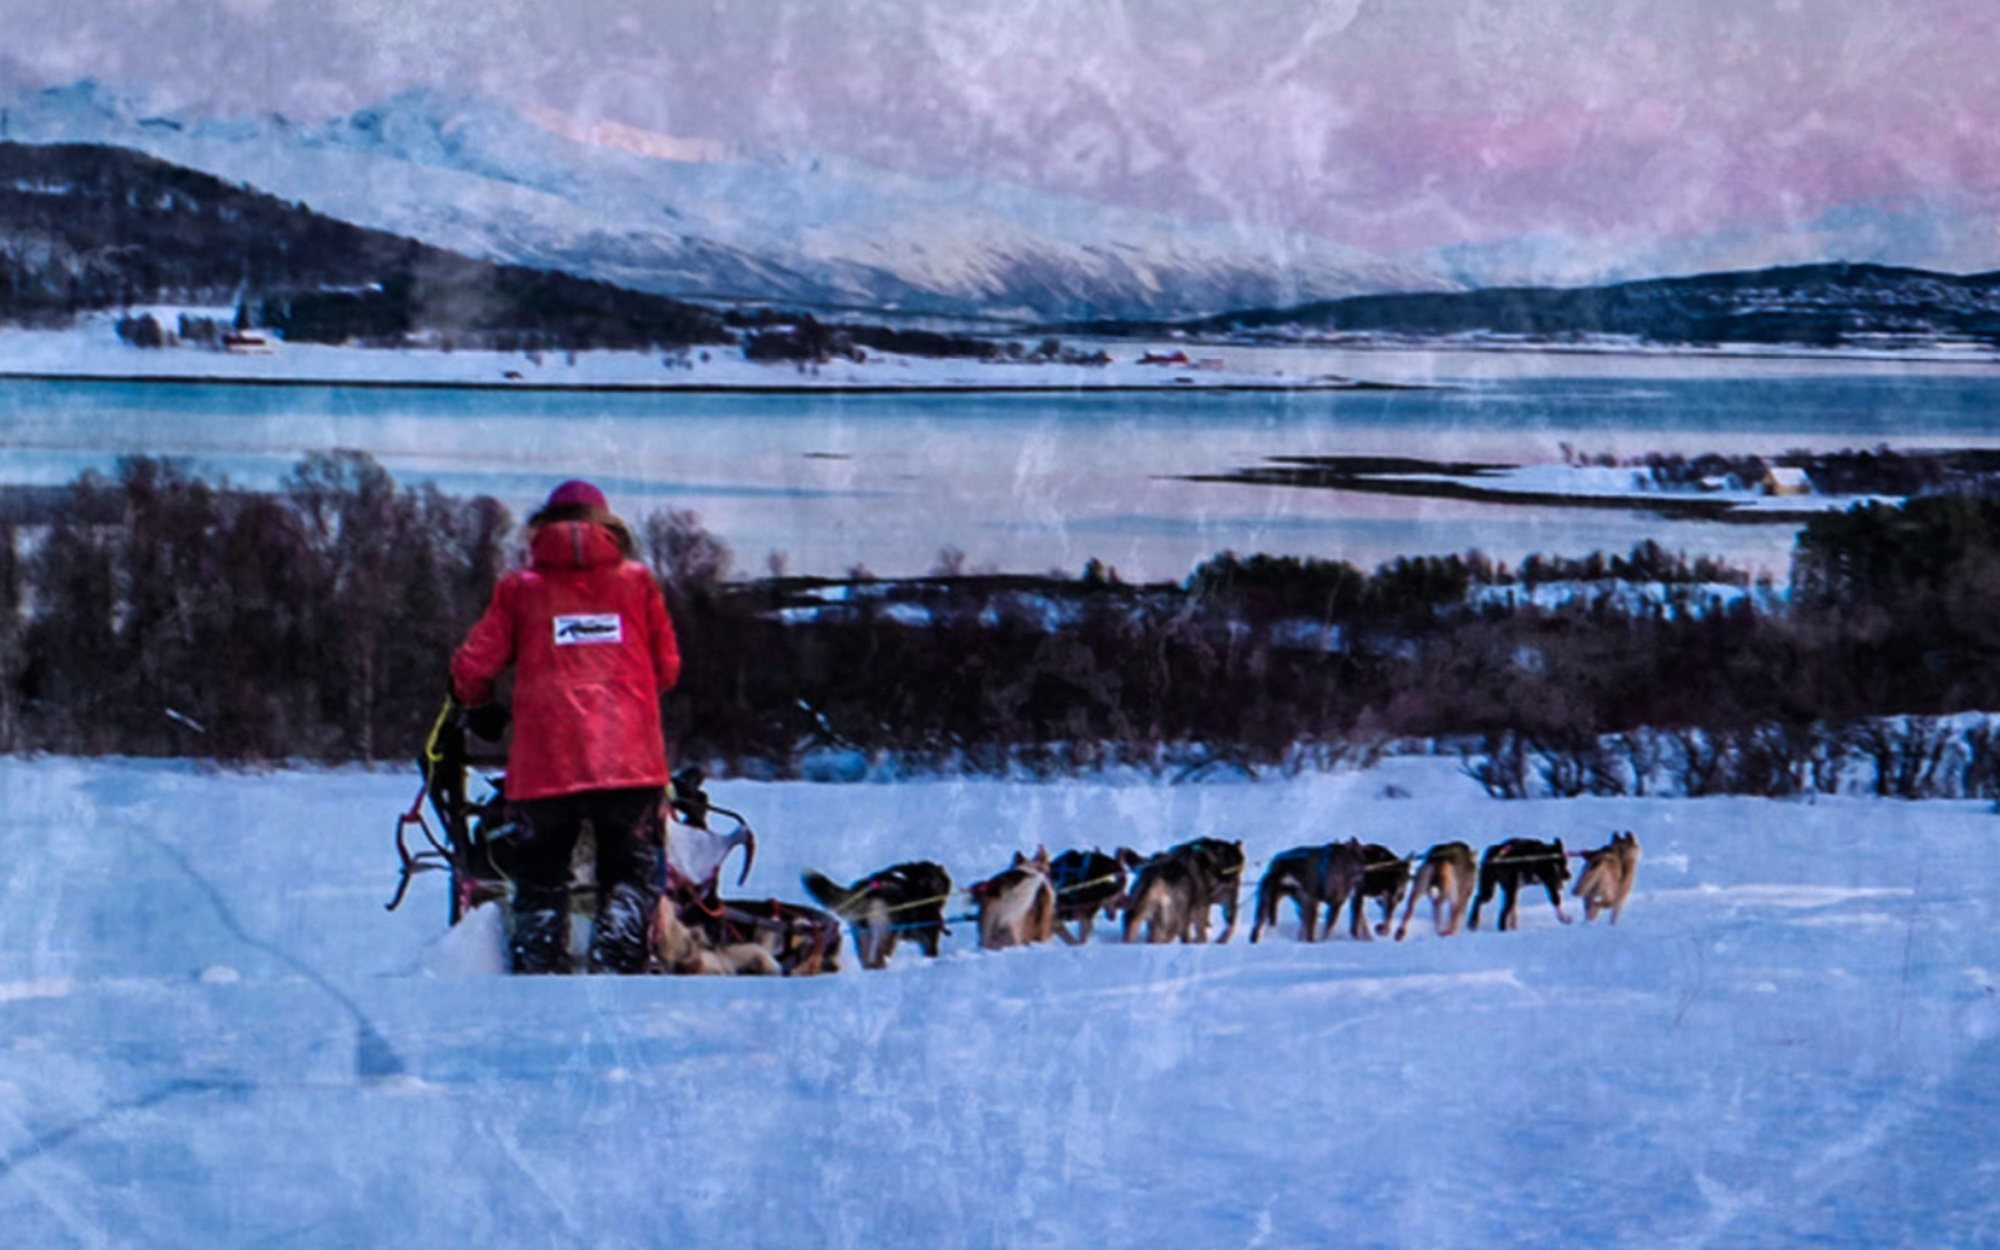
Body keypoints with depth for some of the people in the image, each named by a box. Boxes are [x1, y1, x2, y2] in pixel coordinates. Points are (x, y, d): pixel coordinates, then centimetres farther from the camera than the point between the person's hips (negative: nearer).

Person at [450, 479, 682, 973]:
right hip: (629, 759, 0)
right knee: (629, 876, 8)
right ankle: (616, 970, -7)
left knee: (541, 879, 11)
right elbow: (667, 668, 14)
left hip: (544, 761, 0)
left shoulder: (520, 588, 8)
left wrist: (478, 707, 28)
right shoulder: (637, 580, 11)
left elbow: (472, 667, 6)